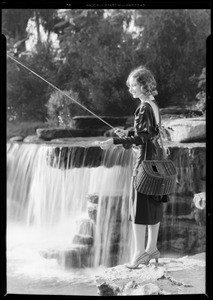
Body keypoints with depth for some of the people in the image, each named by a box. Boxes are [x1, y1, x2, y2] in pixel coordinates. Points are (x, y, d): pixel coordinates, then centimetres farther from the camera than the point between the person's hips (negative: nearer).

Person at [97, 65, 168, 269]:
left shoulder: (144, 108, -16)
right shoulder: (154, 106, 12)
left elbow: (141, 138, -21)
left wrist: (114, 141, -23)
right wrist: (126, 133, 17)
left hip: (146, 160, -9)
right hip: (156, 159, 9)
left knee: (139, 205, -4)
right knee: (154, 204, 13)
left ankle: (140, 251, 0)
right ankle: (152, 248, 22)